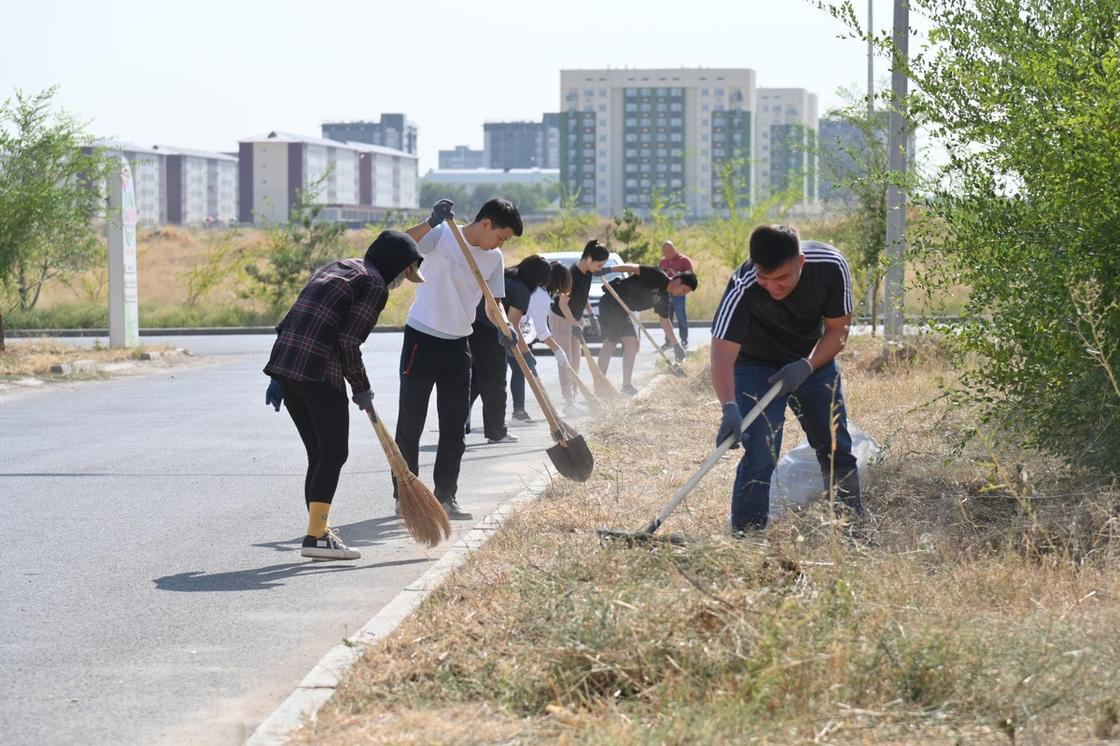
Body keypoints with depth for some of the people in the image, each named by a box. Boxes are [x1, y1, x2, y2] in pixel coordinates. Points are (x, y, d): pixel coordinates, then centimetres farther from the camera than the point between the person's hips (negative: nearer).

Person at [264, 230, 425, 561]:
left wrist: (279, 379, 19)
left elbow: (288, 322, 20)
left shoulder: (334, 269, 24)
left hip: (284, 366, 8)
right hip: (319, 373, -8)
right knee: (333, 455, -1)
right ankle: (316, 536, -5)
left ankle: (318, 531, 19)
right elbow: (349, 342, -12)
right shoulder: (374, 285, -3)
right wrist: (362, 390, 0)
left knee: (319, 455, 15)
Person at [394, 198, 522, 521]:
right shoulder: (441, 236, -12)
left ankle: (445, 496, 14)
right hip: (422, 339, -6)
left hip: (458, 345, 6)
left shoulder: (494, 259, 5)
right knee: (410, 422, 1)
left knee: (455, 425, 7)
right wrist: (430, 224, -40)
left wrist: (503, 328, -12)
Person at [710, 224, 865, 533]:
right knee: (760, 455, -18)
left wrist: (806, 367, -27)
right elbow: (723, 353, -40)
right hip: (757, 367, -3)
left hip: (814, 361, 3)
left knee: (837, 450, 8)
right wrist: (729, 407, -55)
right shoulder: (743, 287, -34)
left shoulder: (831, 266, -26)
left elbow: (838, 328, -12)